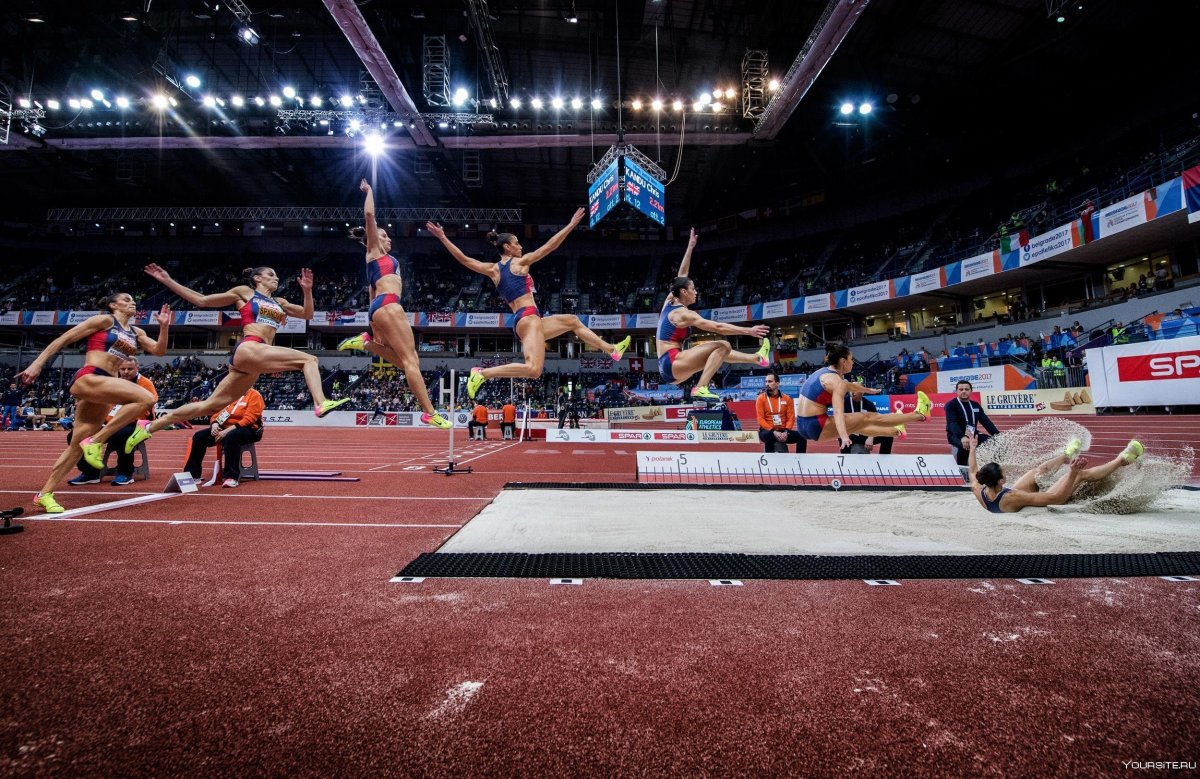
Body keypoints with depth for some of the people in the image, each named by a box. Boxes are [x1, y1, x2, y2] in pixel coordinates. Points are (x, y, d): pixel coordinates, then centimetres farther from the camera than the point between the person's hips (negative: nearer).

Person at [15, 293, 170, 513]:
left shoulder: (135, 332, 21)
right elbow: (65, 338, 2)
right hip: (88, 378, -7)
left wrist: (164, 327, -1)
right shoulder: (104, 320, 3)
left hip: (104, 384, 7)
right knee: (145, 399, -28)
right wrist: (37, 363, -4)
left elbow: (159, 350, 14)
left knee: (78, 444, 8)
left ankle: (45, 494, 17)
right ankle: (96, 440, -19)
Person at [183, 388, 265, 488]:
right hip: (225, 428, 8)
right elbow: (217, 413, 13)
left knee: (230, 437, -38)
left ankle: (231, 477, -37)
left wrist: (227, 431, -25)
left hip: (249, 430, -8)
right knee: (199, 436, -8)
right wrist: (215, 424, -10)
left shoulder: (254, 395, -9)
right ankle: (192, 474, -1)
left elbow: (248, 419, -19)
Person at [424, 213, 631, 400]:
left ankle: (612, 350, 25)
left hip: (521, 321, 9)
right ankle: (482, 373, -23)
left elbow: (464, 260, 10)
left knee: (573, 321, 22)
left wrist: (443, 238, 18)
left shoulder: (493, 270, 16)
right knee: (533, 370, -24)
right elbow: (550, 245, 2)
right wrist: (572, 224, 9)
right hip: (528, 318, -9)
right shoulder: (520, 261, 1)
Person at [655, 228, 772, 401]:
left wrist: (690, 247, 25)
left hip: (667, 366, 10)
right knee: (722, 346, -16)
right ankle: (700, 388, -25)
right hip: (672, 363, -10)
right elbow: (718, 327, -16)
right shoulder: (684, 314, -11)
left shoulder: (669, 302, 13)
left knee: (719, 351, 20)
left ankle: (757, 358, 31)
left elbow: (682, 274, 22)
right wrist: (748, 331, -14)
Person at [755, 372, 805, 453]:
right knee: (768, 436, -36)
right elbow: (761, 419, -8)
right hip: (768, 431, -3)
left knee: (801, 438, -18)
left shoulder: (787, 399, 5)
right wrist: (773, 432, -21)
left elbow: (791, 418, 1)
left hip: (783, 432, 3)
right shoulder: (761, 398, -2)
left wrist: (786, 432, -17)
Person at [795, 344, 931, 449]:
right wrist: (844, 437, -42)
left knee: (857, 425, 27)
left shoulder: (825, 372, 15)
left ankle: (896, 431, 47)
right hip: (817, 426, -9)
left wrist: (868, 390, 50)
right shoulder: (837, 382, -14)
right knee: (868, 418, 3)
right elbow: (838, 412, -30)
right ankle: (919, 414, 16)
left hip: (805, 425, 9)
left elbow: (849, 385, 35)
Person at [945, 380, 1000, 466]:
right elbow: (952, 423, -24)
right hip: (956, 436, -6)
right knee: (965, 445, -38)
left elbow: (986, 421, 10)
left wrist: (997, 435, -6)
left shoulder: (975, 405, 12)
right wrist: (962, 437, -42)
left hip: (973, 435, 7)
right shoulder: (951, 405, -10)